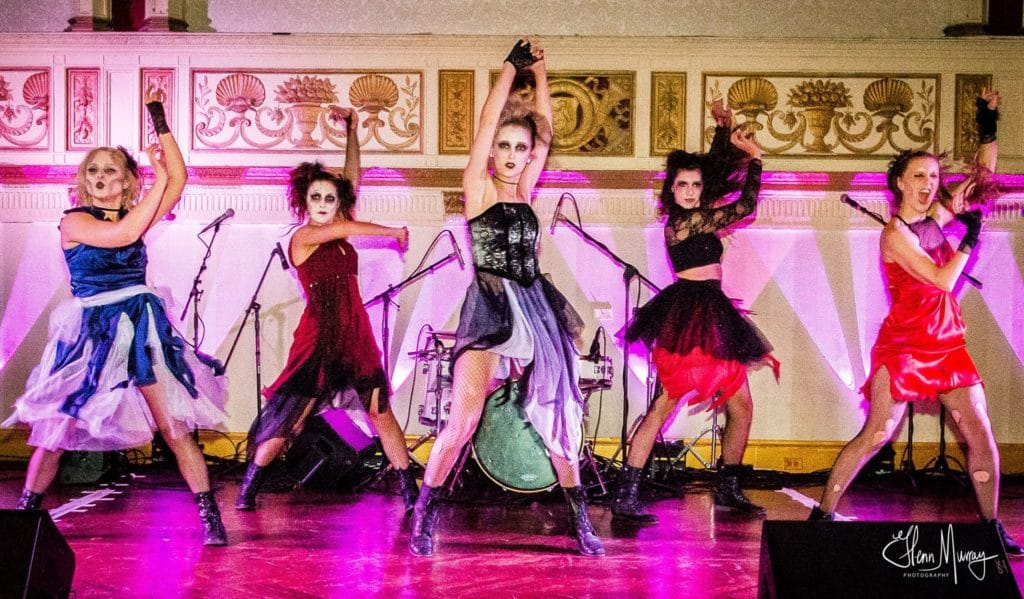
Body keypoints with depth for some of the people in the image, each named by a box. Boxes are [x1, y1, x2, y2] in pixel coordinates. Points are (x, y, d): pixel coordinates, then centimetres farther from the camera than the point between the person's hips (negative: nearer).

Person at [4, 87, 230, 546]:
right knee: (54, 432, 0)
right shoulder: (75, 221, -1)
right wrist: (158, 180, -12)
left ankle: (210, 517, 0)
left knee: (176, 428, -3)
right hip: (90, 332, -2)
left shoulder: (135, 216, 10)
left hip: (143, 328, 2)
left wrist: (160, 122, -1)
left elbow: (178, 178, 1)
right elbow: (122, 235, -18)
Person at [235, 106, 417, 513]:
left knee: (381, 409, 4)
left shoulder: (338, 234, 11)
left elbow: (352, 177, 12)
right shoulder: (302, 237, -5)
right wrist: (393, 232, -8)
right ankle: (248, 487, 12)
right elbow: (349, 228, -19)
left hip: (356, 335, 6)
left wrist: (352, 130, 13)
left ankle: (410, 489, 8)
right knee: (289, 414, -2)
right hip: (317, 337, -5)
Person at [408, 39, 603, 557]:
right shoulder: (478, 187, 0)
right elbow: (488, 120, -5)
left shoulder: (524, 189, 12)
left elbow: (544, 130, 11)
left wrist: (539, 73, 12)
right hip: (489, 312, -5)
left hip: (536, 310, 5)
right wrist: (511, 68, 2)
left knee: (557, 415, 7)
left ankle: (580, 521, 15)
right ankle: (423, 517, 2)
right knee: (462, 423, -13)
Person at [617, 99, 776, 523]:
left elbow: (715, 170, 26)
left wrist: (724, 130, 19)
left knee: (741, 406, 12)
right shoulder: (684, 221, -12)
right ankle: (625, 496, -12)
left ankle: (727, 491, 23)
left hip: (712, 317, 10)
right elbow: (745, 206, -12)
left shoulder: (693, 217, 12)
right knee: (666, 403, -12)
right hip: (687, 317, -10)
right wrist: (754, 157, -1)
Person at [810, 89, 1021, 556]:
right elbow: (942, 280, -20)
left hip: (948, 346, 7)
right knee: (874, 437, -9)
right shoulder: (895, 233, -12)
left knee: (982, 438, 2)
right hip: (903, 346, -6)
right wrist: (970, 240, -9)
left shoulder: (936, 216, 8)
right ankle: (822, 514, 0)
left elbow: (981, 179, 17)